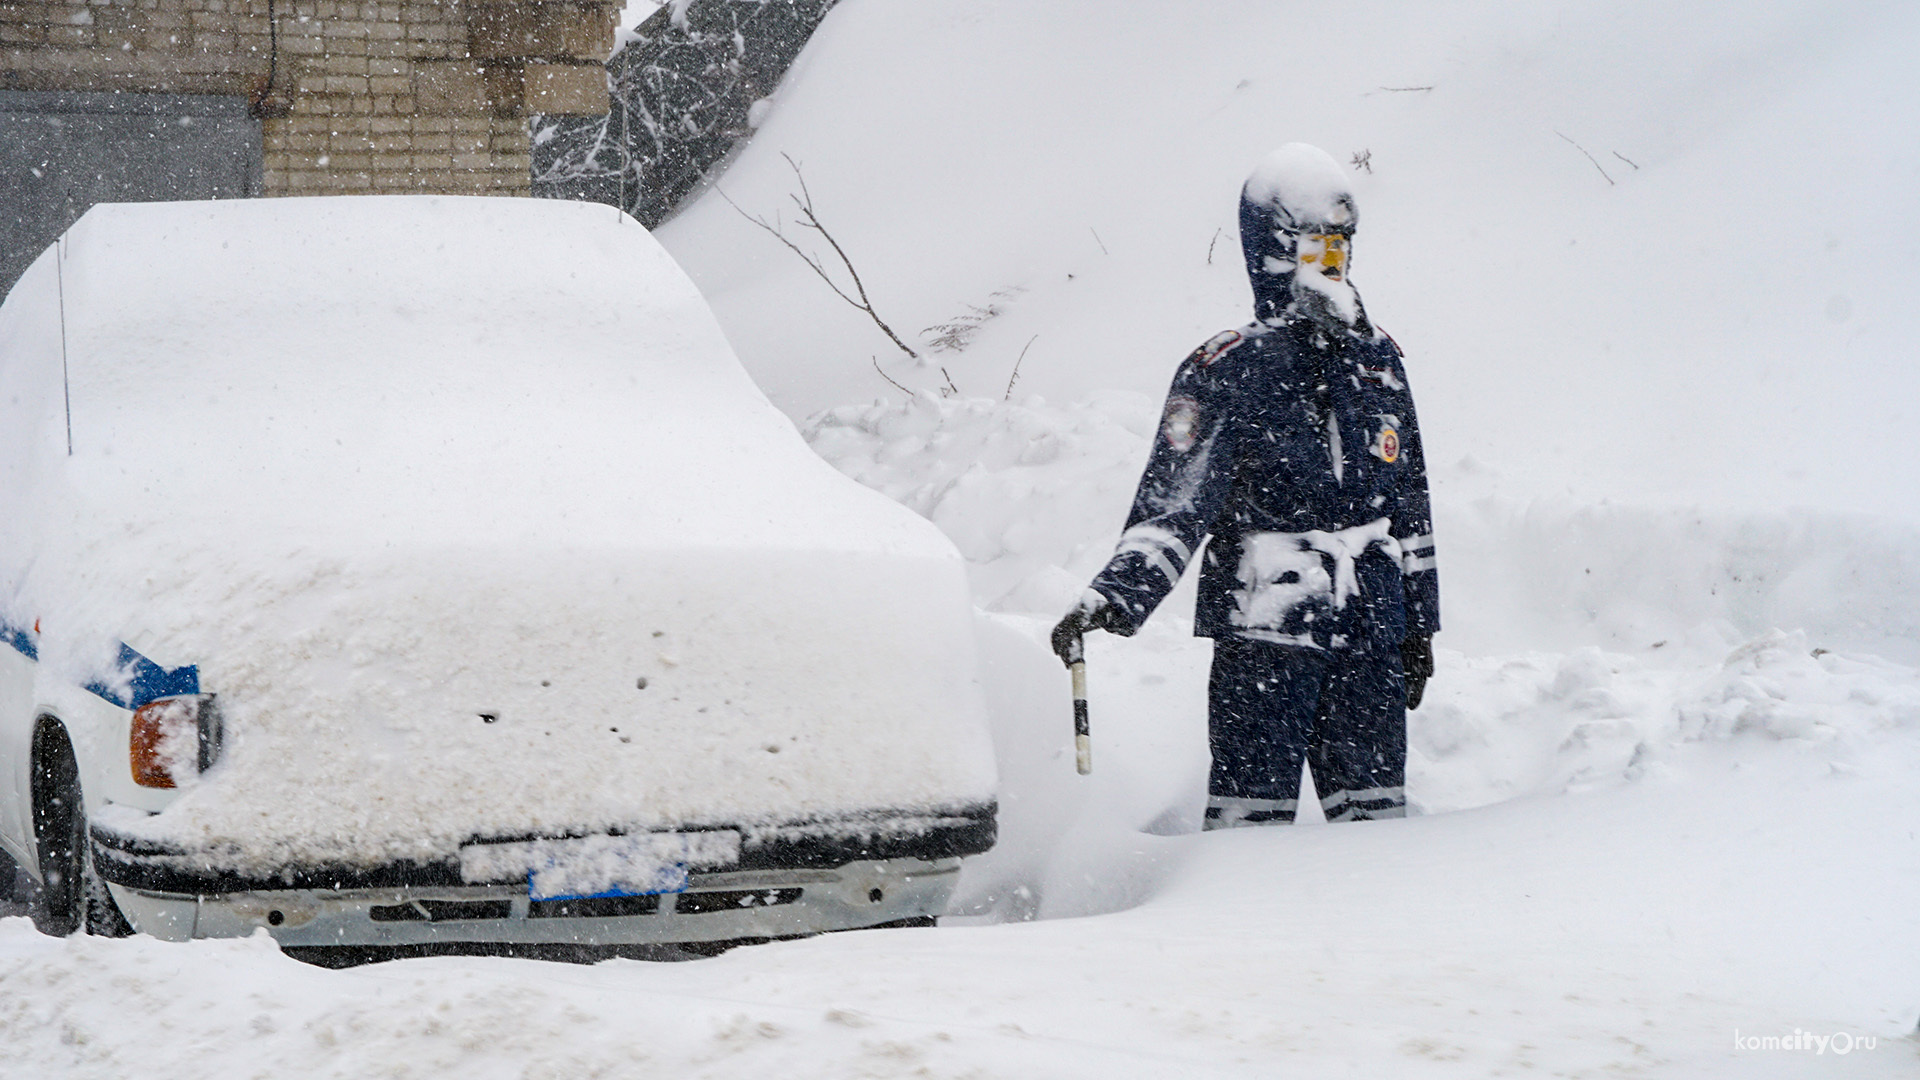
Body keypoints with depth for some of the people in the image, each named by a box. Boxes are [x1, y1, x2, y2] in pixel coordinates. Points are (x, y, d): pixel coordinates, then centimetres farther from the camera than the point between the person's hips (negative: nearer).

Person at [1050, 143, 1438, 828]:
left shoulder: (1377, 360, 15)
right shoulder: (1226, 371, -3)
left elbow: (1410, 504, 21)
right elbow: (1174, 501, -12)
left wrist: (1419, 623, 20)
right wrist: (1118, 593, -28)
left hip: (1371, 636, 5)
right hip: (1265, 636, -5)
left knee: (1377, 818, 8)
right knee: (1254, 819, -7)